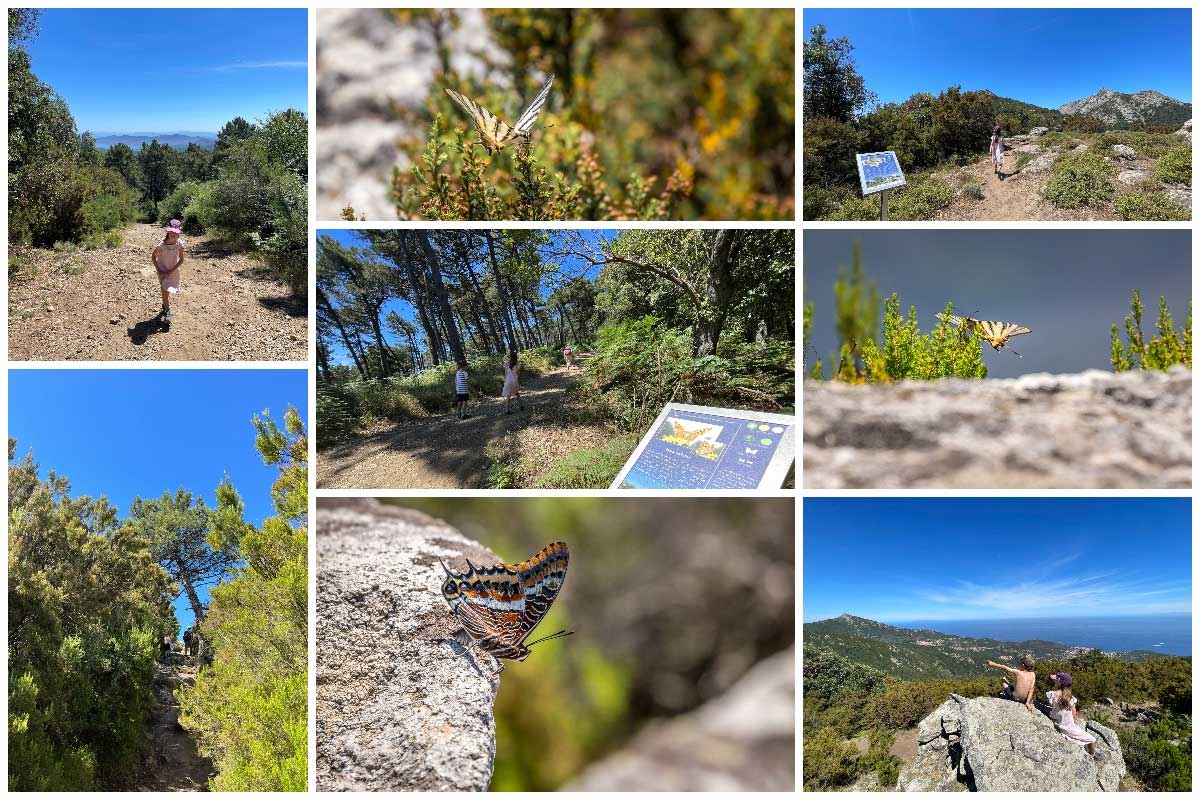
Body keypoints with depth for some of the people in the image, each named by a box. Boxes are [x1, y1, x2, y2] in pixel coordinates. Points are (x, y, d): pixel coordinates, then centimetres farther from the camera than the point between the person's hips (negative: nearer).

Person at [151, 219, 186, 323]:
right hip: (163, 271, -2)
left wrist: (172, 270, -16)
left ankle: (165, 307, 37)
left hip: (173, 271, 2)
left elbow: (181, 260, -9)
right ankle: (167, 311, 11)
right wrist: (159, 270, -14)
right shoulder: (161, 245, -22)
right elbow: (153, 256, -9)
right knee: (165, 291, -4)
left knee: (167, 291, 14)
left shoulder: (179, 244, -17)